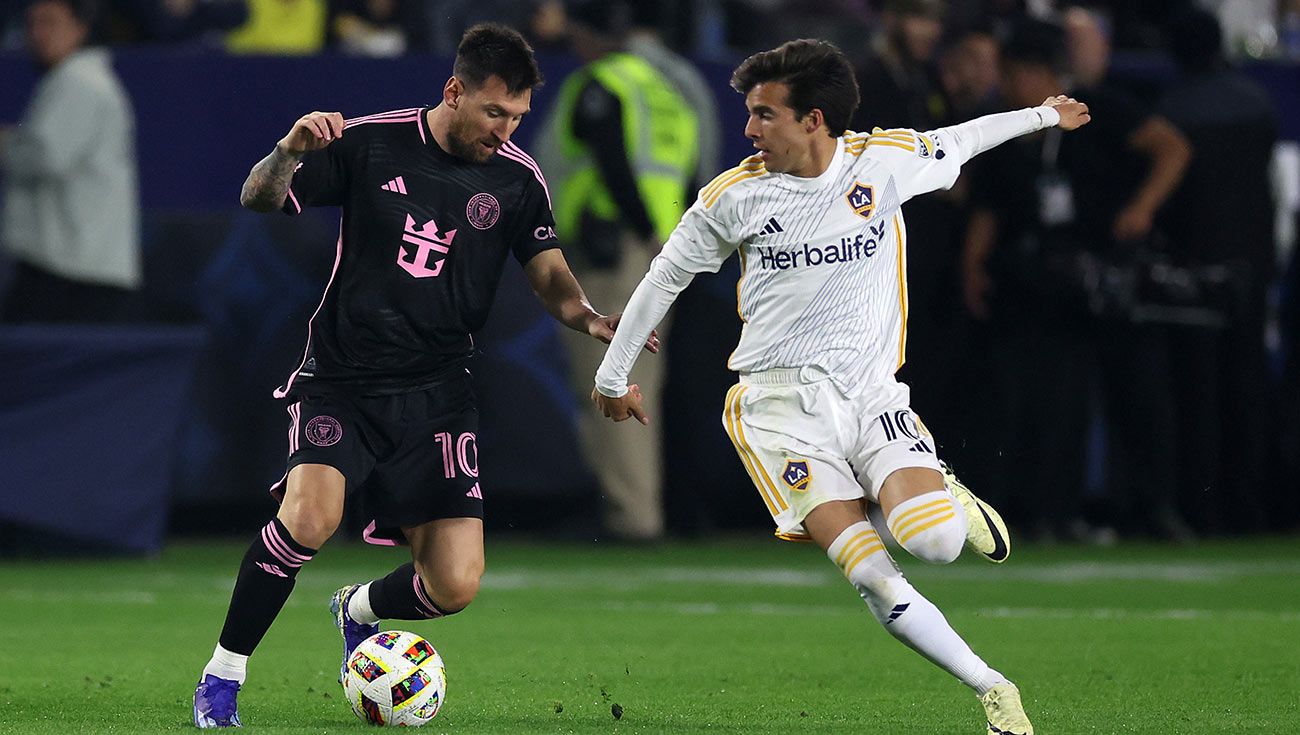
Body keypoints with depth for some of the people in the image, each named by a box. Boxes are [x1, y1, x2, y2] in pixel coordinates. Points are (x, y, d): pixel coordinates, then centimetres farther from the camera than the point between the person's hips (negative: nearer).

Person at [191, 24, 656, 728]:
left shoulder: (518, 179, 1)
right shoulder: (370, 142, -5)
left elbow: (550, 275, 6)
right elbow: (259, 199, -2)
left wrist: (589, 317, -16)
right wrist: (288, 152, -25)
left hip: (435, 395, 3)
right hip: (341, 379, -3)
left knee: (454, 586, -8)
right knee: (312, 513, -30)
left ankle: (360, 609, 29)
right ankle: (221, 676, -12)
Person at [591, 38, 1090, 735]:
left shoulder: (886, 160, -1)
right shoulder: (734, 196, -2)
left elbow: (954, 142, 21)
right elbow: (664, 277, 12)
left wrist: (1041, 116, 35)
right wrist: (612, 375, 21)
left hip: (872, 390, 1)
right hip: (783, 403, -1)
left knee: (934, 544, -24)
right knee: (875, 580, -20)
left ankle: (947, 501, 14)